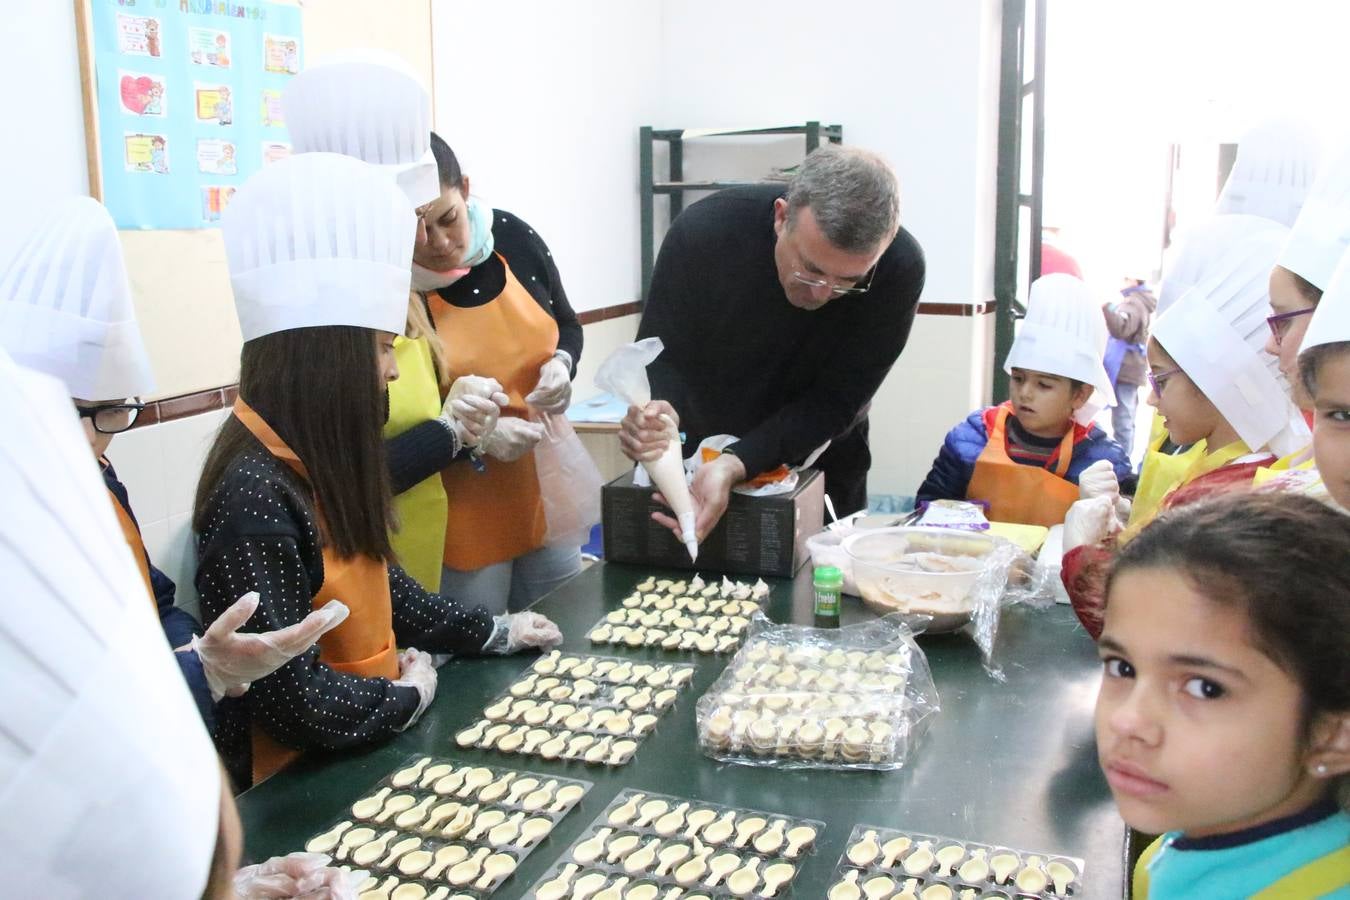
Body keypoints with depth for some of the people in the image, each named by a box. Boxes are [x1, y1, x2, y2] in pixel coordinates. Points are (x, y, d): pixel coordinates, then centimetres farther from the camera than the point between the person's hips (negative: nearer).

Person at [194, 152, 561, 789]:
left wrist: (491, 633, 18)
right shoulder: (255, 497, -25)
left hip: (363, 752, 8)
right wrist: (408, 697, -11)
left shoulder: (320, 472, 4)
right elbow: (291, 695, -26)